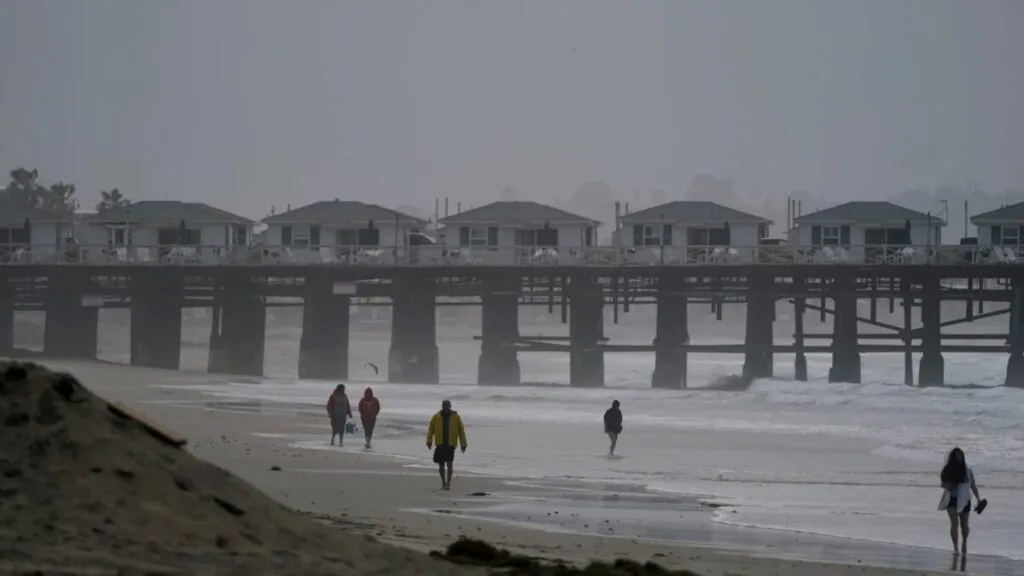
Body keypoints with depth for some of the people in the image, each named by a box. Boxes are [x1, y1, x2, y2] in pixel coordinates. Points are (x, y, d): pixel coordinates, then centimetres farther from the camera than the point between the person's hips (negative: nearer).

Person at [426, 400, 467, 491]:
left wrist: (463, 444, 2)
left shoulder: (456, 417, 1)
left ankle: (448, 483, -13)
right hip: (440, 444, 2)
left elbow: (461, 431, 4)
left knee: (449, 463, -14)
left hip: (450, 444, -2)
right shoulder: (436, 417, 4)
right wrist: (429, 441, -8)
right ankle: (443, 482, 24)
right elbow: (431, 429, 3)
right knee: (441, 465, 6)